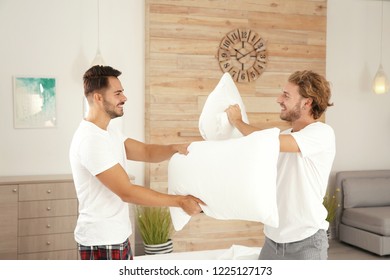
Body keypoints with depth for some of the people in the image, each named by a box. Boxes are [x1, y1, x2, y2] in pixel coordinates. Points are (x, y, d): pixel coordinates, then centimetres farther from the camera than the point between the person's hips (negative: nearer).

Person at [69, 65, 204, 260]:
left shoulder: (108, 132, 10)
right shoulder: (91, 139, -23)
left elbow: (146, 152, 8)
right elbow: (127, 192, -25)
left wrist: (176, 148, -13)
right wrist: (179, 201, -21)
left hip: (115, 236, 10)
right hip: (101, 242, -10)